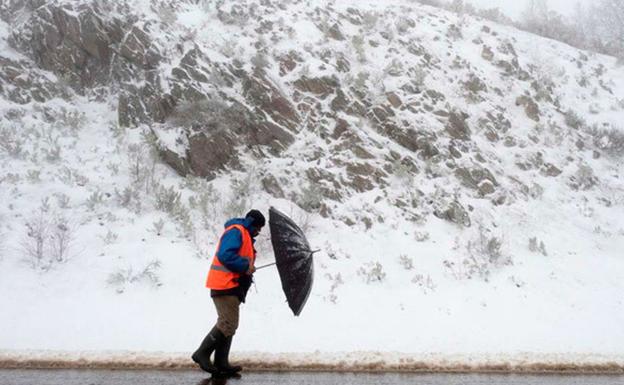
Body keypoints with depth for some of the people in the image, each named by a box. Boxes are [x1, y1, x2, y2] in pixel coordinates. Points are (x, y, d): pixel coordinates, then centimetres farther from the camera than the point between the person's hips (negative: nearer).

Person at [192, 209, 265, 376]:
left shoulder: (245, 235, 22)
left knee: (229, 325, 12)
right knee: (227, 324, -11)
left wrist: (248, 268, 4)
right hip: (225, 285, -11)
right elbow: (225, 255, -23)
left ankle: (221, 363, 15)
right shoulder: (236, 231, -11)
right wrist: (246, 267, -18)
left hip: (231, 287, 11)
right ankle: (202, 353, -3)